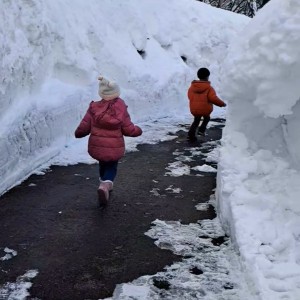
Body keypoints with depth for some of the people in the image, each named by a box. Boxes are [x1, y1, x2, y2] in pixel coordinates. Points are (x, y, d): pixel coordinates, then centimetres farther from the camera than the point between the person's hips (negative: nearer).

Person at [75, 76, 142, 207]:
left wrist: (78, 133, 18)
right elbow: (129, 130, -7)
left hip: (96, 147, 2)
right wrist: (138, 130, 14)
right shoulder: (121, 108, -12)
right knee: (112, 166, 17)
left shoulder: (94, 107, -10)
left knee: (103, 164, 28)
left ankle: (105, 184, 38)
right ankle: (105, 185, -8)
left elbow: (83, 127, -4)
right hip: (115, 148, -1)